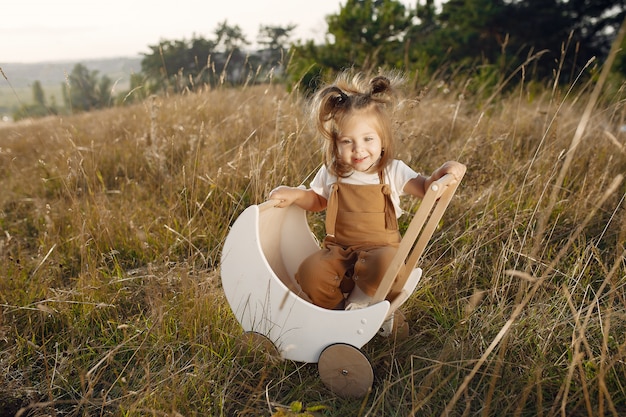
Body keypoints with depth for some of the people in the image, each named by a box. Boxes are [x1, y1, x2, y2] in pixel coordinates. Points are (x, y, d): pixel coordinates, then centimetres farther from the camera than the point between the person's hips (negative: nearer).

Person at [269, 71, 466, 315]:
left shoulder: (393, 171, -2)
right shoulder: (330, 173, 4)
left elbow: (426, 189, -2)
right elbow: (317, 201, 21)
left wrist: (442, 173, -23)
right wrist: (294, 195, 1)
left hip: (380, 248, -2)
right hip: (339, 250, 2)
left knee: (386, 263, -37)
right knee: (309, 273, -26)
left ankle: (359, 302, -8)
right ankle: (336, 312, 2)